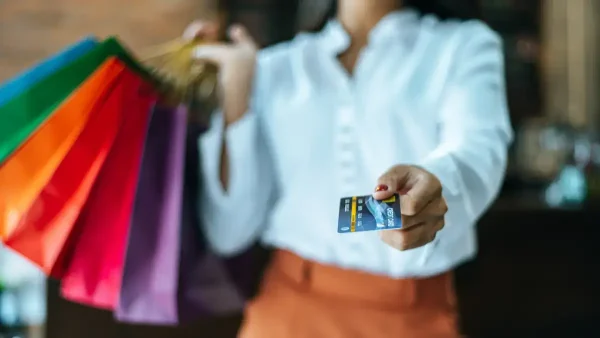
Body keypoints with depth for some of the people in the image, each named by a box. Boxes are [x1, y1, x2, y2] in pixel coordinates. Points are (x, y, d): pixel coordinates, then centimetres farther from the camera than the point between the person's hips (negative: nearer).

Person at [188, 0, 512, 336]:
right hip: (291, 309, 1)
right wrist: (235, 89, -5)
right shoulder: (274, 69, 5)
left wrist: (438, 180, -41)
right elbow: (229, 230, -2)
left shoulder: (466, 46, 2)